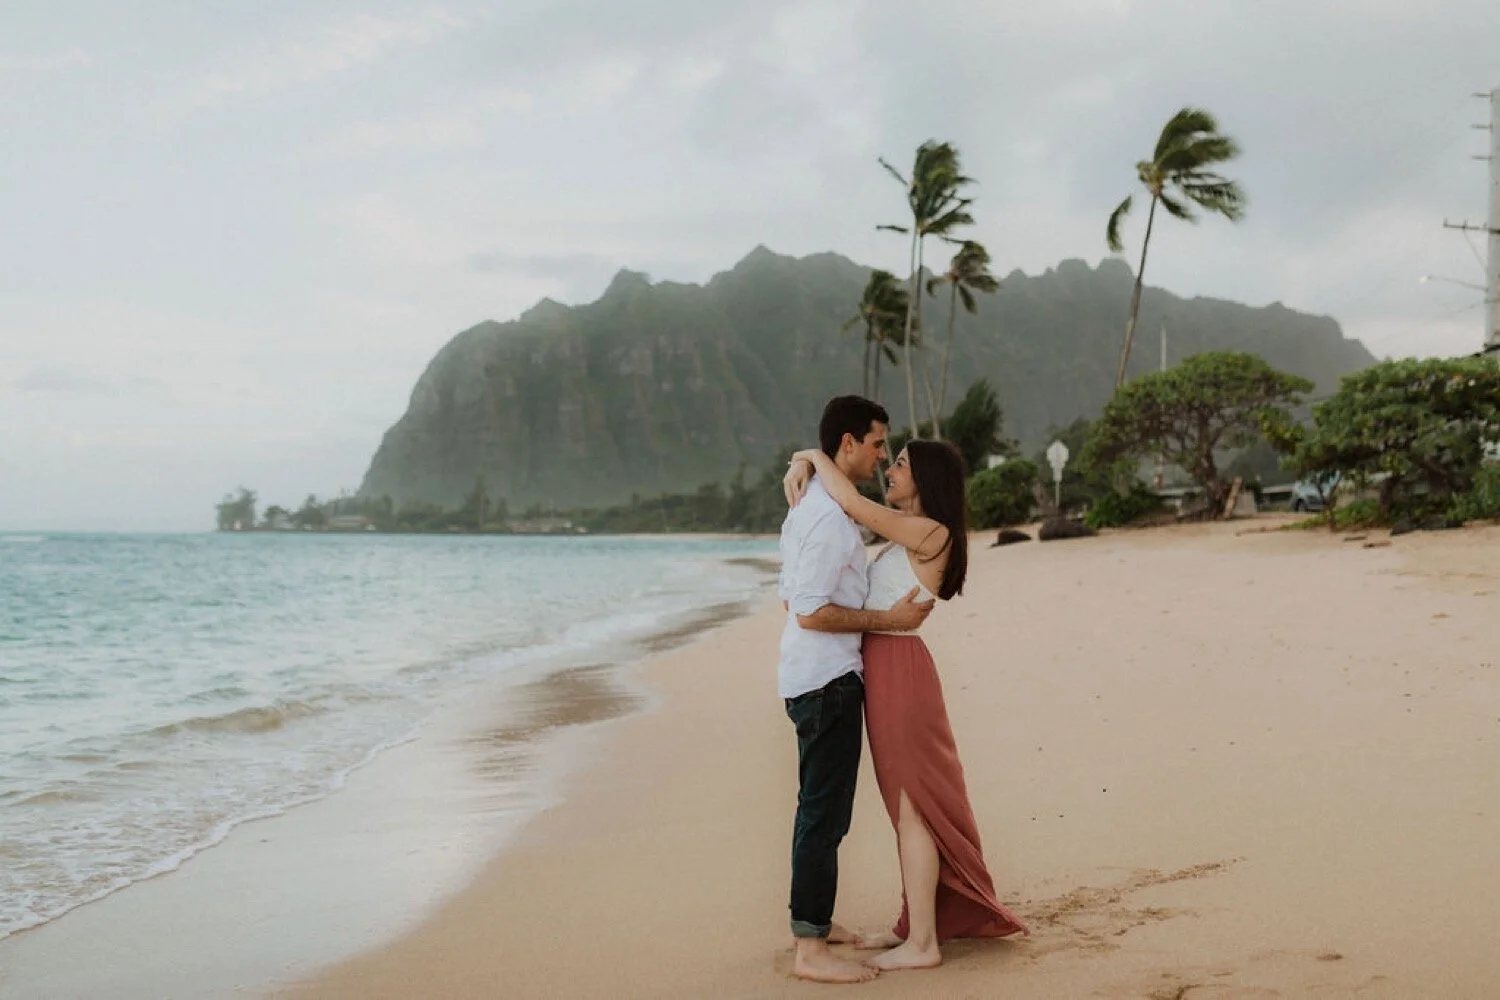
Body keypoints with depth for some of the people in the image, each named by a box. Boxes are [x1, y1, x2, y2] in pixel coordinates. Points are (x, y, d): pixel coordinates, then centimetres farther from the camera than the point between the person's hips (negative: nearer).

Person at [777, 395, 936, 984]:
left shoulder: (811, 507, 15)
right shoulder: (829, 516, -19)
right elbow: (810, 612, -23)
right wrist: (887, 619, -17)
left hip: (818, 677, 11)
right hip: (828, 681, -11)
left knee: (820, 808, 20)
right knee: (825, 813, -7)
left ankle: (811, 920, 33)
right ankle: (811, 950, -2)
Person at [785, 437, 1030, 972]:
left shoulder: (930, 532, -13)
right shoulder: (903, 526, 13)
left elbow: (853, 503, -24)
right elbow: (837, 497, 20)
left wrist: (814, 456, -8)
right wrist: (802, 465, -1)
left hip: (900, 668, -9)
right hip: (882, 667, 9)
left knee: (912, 805, -4)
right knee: (908, 804, 15)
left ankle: (922, 943, 3)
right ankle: (915, 923, 25)